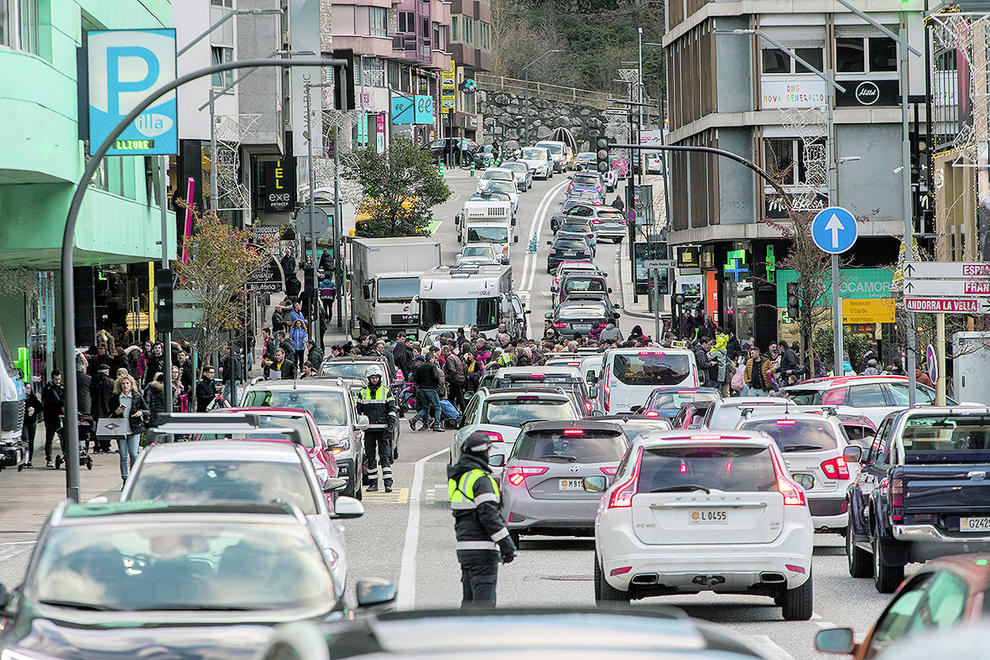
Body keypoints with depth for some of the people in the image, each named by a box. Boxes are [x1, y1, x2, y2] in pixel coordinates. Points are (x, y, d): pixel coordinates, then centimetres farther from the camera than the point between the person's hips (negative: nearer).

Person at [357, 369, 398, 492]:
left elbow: (392, 410, 5)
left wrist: (391, 425, -6)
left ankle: (388, 482, -11)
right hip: (369, 430, 2)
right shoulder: (362, 393, 11)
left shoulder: (386, 392, 6)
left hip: (383, 429, -2)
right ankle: (373, 483, 9)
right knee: (370, 457, 3)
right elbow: (358, 410, 17)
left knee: (385, 456, -8)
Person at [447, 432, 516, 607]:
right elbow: (489, 515, -19)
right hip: (482, 550, -9)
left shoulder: (457, 477, 14)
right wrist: (507, 545, -15)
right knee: (484, 602, -9)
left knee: (470, 599, 15)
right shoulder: (481, 479, -14)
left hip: (464, 547, 9)